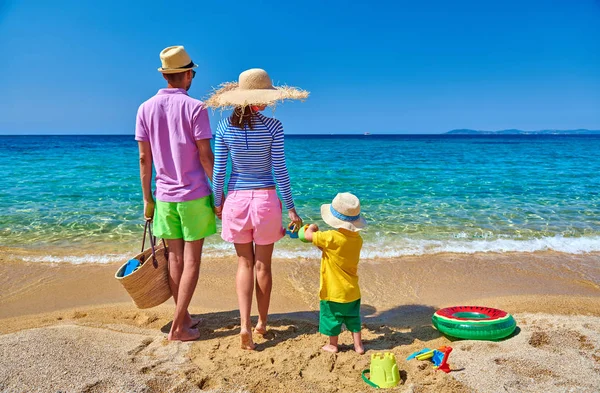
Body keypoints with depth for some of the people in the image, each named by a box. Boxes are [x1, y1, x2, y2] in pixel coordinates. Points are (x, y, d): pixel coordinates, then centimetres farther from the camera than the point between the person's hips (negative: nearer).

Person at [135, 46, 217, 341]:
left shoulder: (146, 109, 3)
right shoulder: (195, 107, -9)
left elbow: (144, 159, 4)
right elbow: (205, 156, -11)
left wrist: (147, 198, 11)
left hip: (165, 196, 4)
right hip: (194, 196, -4)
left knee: (175, 259, 13)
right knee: (191, 261, 3)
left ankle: (184, 318, 23)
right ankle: (178, 327, 5)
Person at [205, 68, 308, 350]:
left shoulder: (225, 127, -3)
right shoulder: (273, 127, -10)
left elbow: (218, 170, -1)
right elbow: (279, 171, -9)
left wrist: (218, 202, 13)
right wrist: (290, 207, -1)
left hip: (236, 199, 2)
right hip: (265, 199, -1)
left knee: (245, 263, 15)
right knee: (263, 264, 13)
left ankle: (245, 324, 5)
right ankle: (262, 323, 29)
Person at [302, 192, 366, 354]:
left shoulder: (332, 237, -26)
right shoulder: (358, 239, -4)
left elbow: (308, 235, -16)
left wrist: (312, 227, 4)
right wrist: (322, 245, 10)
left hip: (334, 291, -5)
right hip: (352, 290, 6)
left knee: (332, 317, 15)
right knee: (353, 317, 20)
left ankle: (333, 345, 30)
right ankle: (358, 345, 27)